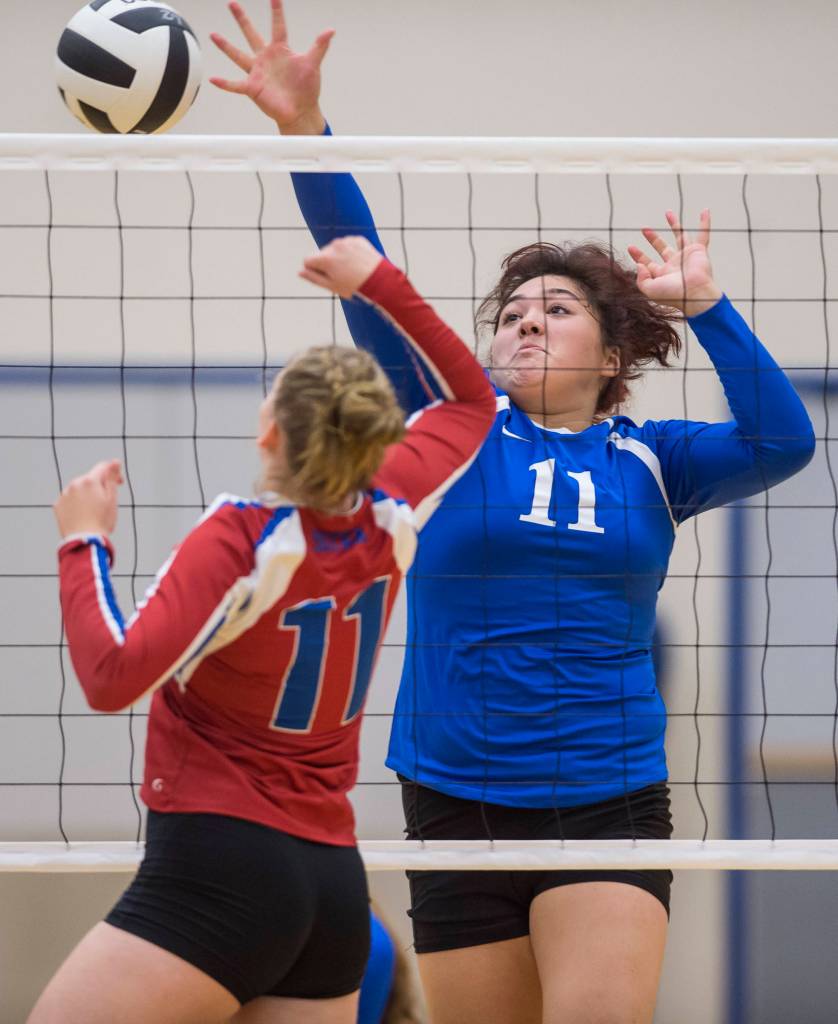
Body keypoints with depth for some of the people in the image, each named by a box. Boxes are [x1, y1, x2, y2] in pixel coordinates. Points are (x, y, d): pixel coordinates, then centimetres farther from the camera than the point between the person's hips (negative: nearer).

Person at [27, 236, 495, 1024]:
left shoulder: (241, 539, -15)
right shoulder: (388, 523, 3)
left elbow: (112, 680, -24)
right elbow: (471, 400, 21)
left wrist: (84, 543, -12)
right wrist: (382, 285, 22)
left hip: (220, 865, -7)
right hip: (335, 882, 7)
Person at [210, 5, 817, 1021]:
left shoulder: (649, 459, 8)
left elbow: (782, 440, -7)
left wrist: (703, 303, -7)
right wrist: (304, 131, -15)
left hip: (611, 799, 0)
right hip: (457, 808, 1)